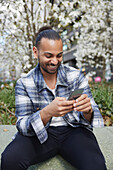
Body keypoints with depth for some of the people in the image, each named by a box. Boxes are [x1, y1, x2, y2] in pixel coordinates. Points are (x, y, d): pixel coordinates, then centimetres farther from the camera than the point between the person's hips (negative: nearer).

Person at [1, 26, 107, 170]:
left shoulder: (76, 76, -1)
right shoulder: (23, 84, -4)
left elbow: (91, 117, -2)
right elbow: (23, 126, -11)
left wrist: (87, 110, -28)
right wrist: (47, 113, -33)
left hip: (73, 130, 1)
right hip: (40, 134, 0)